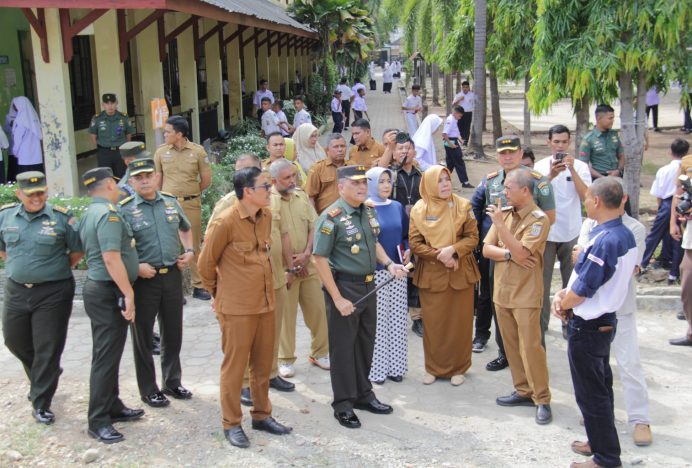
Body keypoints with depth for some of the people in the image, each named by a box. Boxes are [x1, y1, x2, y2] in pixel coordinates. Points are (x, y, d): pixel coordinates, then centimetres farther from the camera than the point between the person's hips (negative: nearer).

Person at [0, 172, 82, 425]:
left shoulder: (62, 218, -10)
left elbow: (77, 252, -1)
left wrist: (56, 271, 1)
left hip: (53, 293, -4)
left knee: (48, 349, 0)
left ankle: (41, 403, 14)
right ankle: (41, 379, 45)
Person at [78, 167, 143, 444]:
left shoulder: (89, 214, 13)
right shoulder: (109, 213, -17)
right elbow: (111, 258, -26)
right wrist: (128, 293, -23)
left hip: (97, 288, 10)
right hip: (109, 292, -10)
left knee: (108, 353, 17)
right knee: (106, 356, -4)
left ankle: (112, 407, 28)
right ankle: (98, 422, 2)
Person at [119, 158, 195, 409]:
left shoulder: (171, 202, 6)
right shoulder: (125, 209, -9)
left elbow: (185, 229, 23)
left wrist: (189, 251, 8)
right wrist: (135, 267, -19)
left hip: (172, 275, 5)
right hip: (143, 279, -4)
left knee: (173, 332, 15)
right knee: (143, 336, 7)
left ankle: (172, 382, 31)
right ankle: (149, 390, 20)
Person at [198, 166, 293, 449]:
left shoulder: (267, 216, 5)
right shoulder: (225, 222, -17)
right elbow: (206, 263, -7)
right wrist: (218, 291, 5)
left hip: (266, 303, 7)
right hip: (236, 308, -7)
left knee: (263, 364, 16)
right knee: (234, 366, 5)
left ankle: (261, 415, 31)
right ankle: (231, 424, 18)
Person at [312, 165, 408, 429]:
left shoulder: (369, 211, 5)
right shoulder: (331, 217, -17)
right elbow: (320, 259, -18)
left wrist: (388, 264, 0)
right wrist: (337, 299, -20)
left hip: (368, 286, 7)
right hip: (343, 287, -7)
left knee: (366, 343, 17)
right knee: (343, 347, 4)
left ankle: (363, 395, 33)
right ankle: (343, 405, 17)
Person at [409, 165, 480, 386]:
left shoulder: (463, 206, -1)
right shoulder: (419, 209, -2)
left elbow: (473, 237, -3)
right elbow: (415, 243, -4)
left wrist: (453, 250, -20)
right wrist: (438, 256, -16)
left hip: (460, 273, 0)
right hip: (431, 274, 0)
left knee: (460, 322, 6)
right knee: (433, 324, 5)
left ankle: (458, 368, 20)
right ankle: (433, 368, 21)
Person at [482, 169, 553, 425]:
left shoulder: (538, 219, -11)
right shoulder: (504, 213, 7)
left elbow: (521, 252, -22)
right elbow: (486, 249, 4)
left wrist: (499, 224, -21)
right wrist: (509, 254, -14)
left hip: (526, 294, -6)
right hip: (501, 291, 7)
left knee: (530, 346, -4)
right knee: (511, 345, 13)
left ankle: (542, 399, 7)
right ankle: (523, 391, 25)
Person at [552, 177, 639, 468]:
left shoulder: (603, 241, -29)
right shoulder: (625, 235, 1)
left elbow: (581, 291, -23)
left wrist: (562, 302, -4)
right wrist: (564, 294, 0)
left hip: (587, 327, -9)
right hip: (606, 320, 9)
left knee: (590, 393, 4)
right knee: (601, 387, 22)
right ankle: (601, 441, 38)